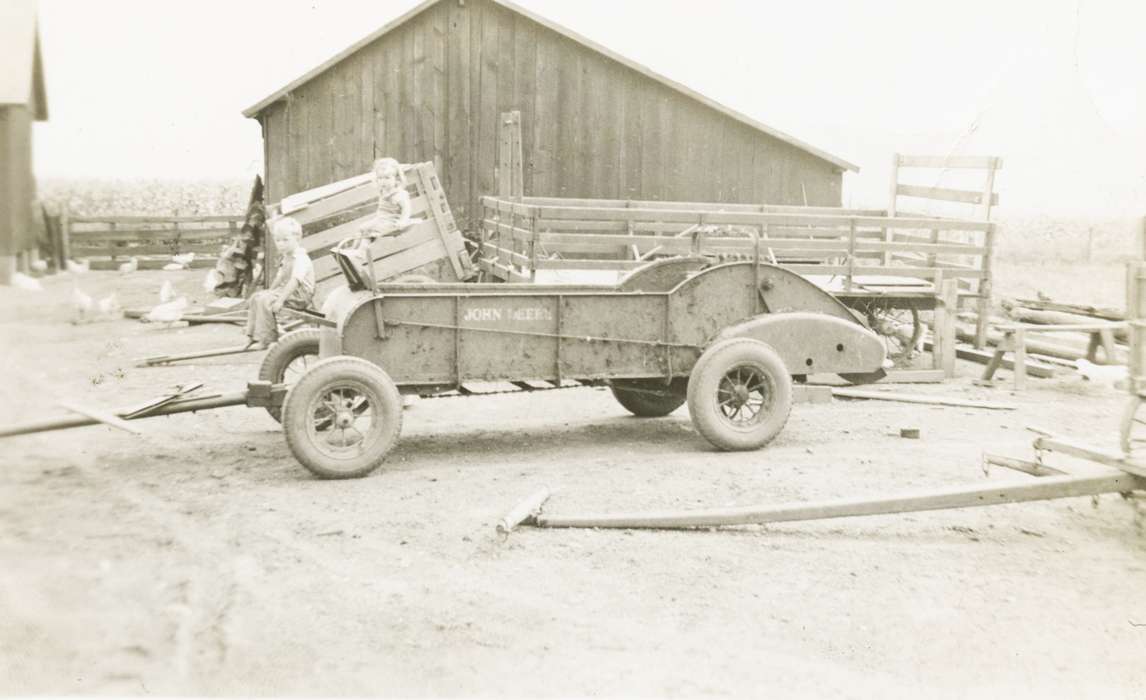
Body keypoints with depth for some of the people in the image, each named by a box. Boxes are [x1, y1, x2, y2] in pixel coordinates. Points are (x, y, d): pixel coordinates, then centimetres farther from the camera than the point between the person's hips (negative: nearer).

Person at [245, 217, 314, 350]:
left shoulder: (300, 259, -20)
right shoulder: (285, 259, 12)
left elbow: (295, 281, -32)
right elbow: (280, 278, 26)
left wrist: (280, 300, -37)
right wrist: (269, 292, 18)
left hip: (300, 296, -10)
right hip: (285, 290, 10)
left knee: (265, 301, -24)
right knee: (256, 297, 9)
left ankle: (266, 339, -15)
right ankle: (254, 335, 14)